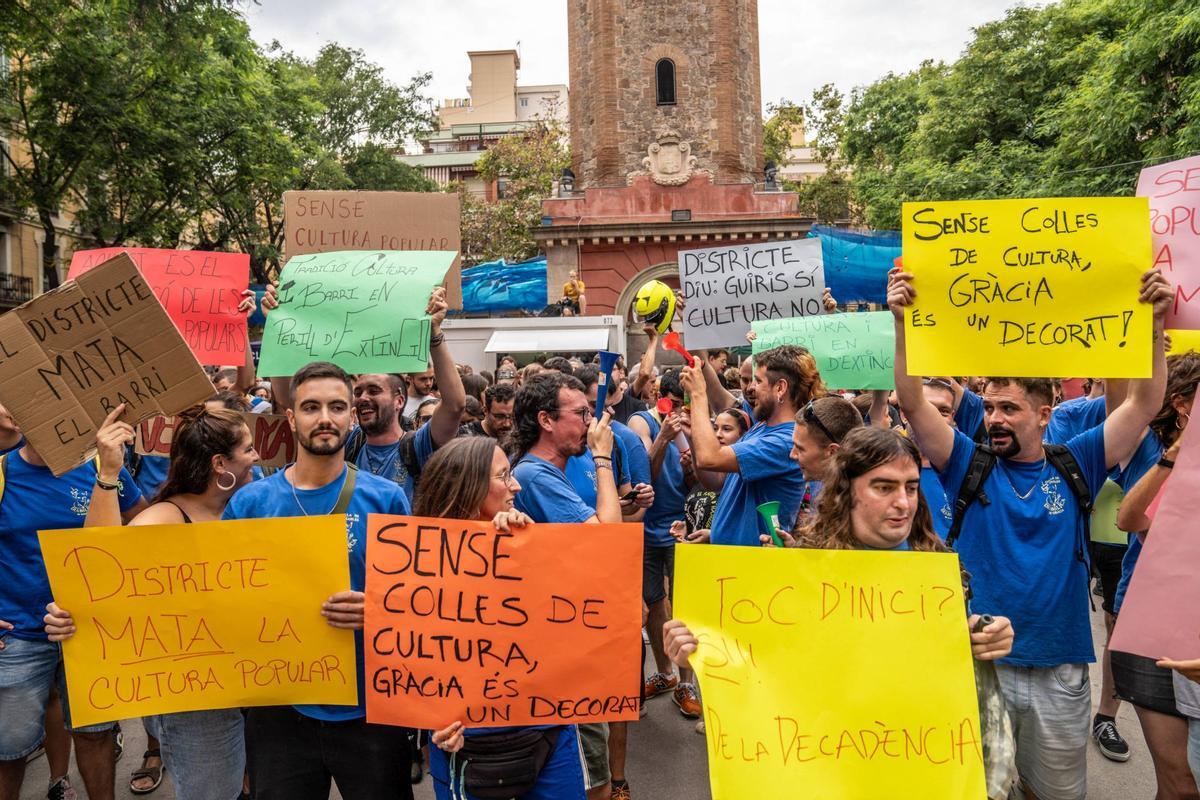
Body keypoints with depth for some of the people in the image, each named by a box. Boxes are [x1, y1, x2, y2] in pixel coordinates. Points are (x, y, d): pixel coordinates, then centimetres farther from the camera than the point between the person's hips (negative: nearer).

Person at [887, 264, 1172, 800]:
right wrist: (902, 322, -23)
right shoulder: (968, 465, -2)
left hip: (1060, 671, 1)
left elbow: (1145, 404, -4)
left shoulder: (1075, 466, 2)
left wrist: (1153, 323, -16)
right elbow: (912, 403, -13)